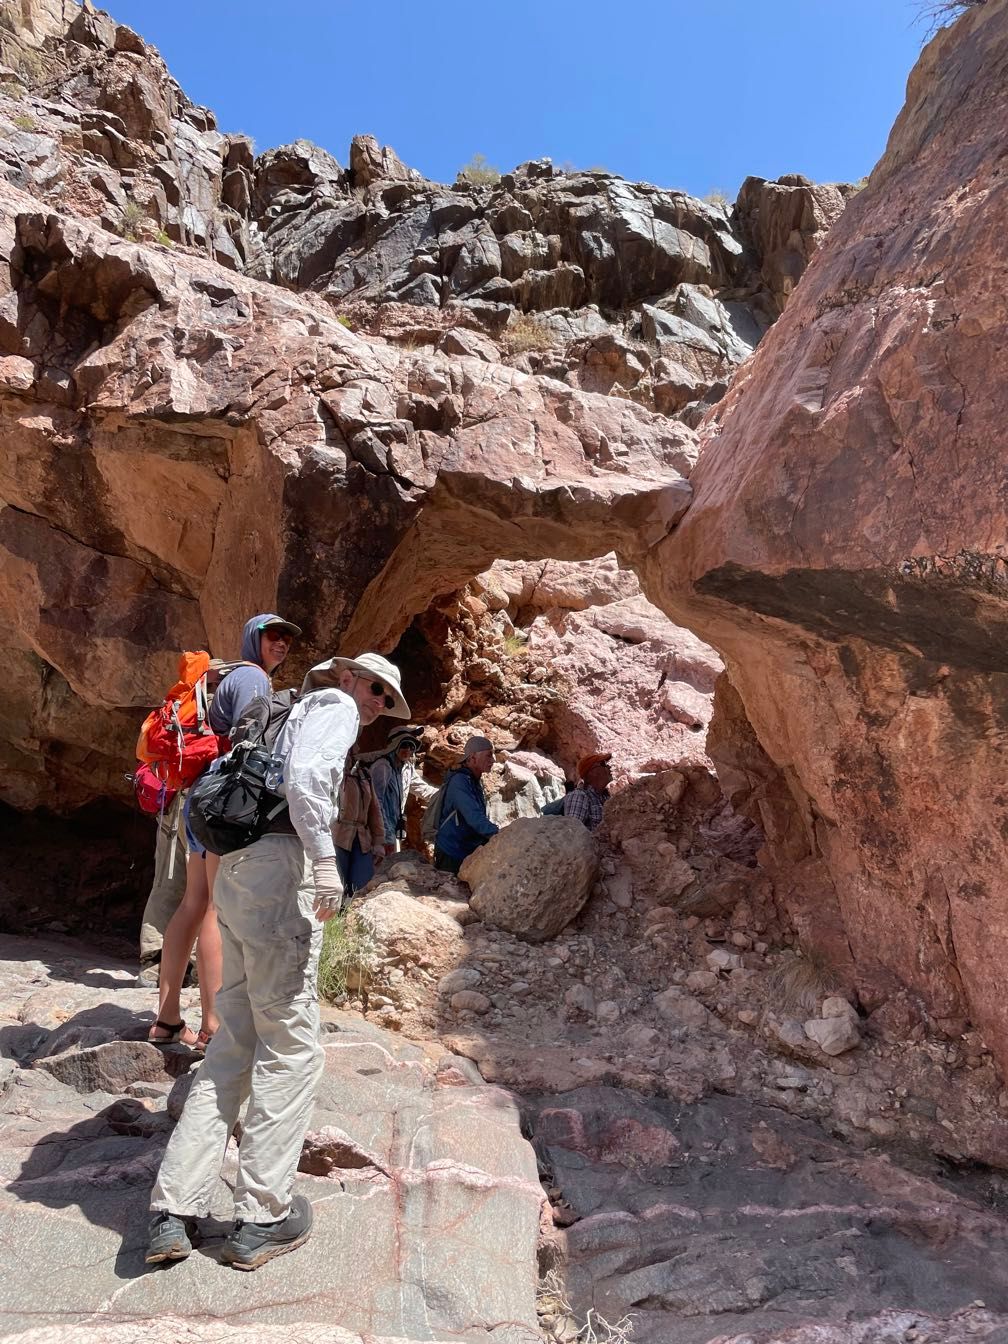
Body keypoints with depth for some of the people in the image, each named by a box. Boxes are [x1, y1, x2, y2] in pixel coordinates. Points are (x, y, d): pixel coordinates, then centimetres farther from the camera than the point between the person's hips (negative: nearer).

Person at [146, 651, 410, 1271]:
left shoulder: (297, 711, 27)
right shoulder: (335, 706, 1)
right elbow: (306, 778, -20)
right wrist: (326, 859, -21)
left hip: (236, 870, 9)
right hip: (279, 867, -9)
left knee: (234, 1042, 12)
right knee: (293, 1044, -1)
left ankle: (173, 1212, 11)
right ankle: (263, 1218, 7)